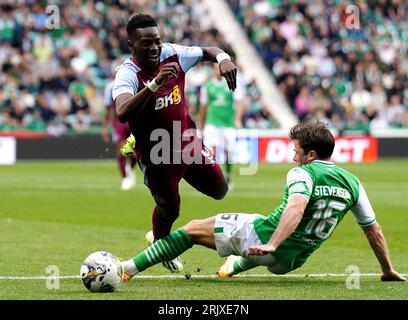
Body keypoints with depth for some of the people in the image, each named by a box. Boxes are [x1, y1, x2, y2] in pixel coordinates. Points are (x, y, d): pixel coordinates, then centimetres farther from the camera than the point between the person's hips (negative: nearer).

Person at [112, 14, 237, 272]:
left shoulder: (172, 54, -12)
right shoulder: (128, 74, -26)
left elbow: (208, 51, 5)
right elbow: (122, 113, -46)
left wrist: (223, 58, -19)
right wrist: (155, 83, -54)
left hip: (187, 142, 5)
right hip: (156, 155, -5)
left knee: (219, 191, 10)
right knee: (170, 209, 7)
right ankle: (160, 243, 41)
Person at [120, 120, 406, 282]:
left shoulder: (303, 173, -13)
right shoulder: (353, 183, 5)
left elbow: (295, 208, -33)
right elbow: (373, 229, 11)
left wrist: (271, 244, -42)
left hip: (261, 235, -6)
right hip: (291, 262, 6)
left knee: (193, 229, 5)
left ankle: (130, 267, 2)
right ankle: (237, 265, 61)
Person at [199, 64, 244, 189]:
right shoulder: (207, 86, 5)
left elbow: (239, 102, -4)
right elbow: (203, 107, 12)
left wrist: (238, 119, -19)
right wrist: (202, 127, 14)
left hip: (228, 123, 0)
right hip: (212, 123, 0)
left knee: (227, 152, 4)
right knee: (212, 148, -17)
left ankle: (228, 178, 24)